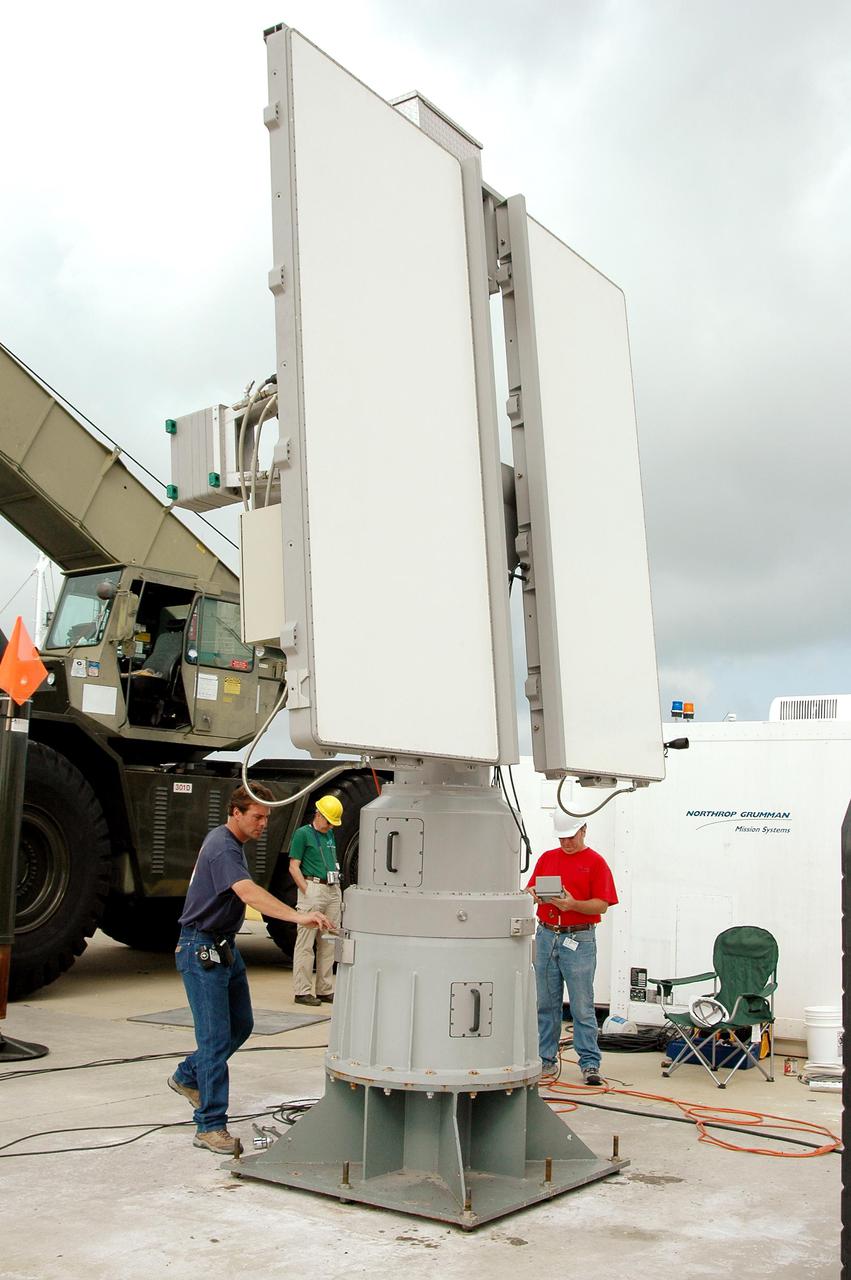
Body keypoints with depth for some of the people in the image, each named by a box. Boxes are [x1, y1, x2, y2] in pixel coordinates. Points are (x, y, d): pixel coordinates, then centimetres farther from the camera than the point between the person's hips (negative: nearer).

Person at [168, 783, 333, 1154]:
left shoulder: (225, 840, 9)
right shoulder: (223, 849, -23)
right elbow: (248, 893, -41)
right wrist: (297, 916, -53)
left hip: (224, 946, 10)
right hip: (202, 949, -10)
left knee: (240, 1025, 16)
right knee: (216, 1036, -9)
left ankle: (187, 1077, 34)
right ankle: (210, 1126, -3)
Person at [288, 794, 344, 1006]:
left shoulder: (330, 835, 18)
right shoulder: (303, 833, -3)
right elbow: (294, 866, -7)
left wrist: (338, 893, 14)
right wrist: (307, 892, -13)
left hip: (333, 891, 7)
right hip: (313, 888, -7)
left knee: (329, 944, 9)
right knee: (306, 943, -5)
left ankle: (325, 990, 15)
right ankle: (302, 991, -2)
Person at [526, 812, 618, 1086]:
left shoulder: (595, 862, -1)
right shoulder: (547, 858, 14)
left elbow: (602, 905, -7)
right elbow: (530, 889, 12)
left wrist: (573, 904, -21)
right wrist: (533, 894, -11)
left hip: (578, 940, -4)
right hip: (546, 936, 4)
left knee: (582, 1006, -2)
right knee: (546, 1004, 9)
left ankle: (590, 1063, 3)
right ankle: (546, 1059, 17)